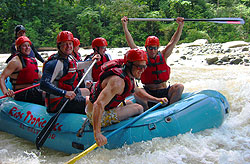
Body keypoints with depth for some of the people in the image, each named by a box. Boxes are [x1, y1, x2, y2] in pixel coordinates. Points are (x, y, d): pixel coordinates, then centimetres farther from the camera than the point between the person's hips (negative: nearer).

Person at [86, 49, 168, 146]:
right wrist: (97, 134, -45)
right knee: (138, 109, -11)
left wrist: (156, 99, 14)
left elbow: (137, 91, 24)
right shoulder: (118, 81, -30)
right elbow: (98, 105, -39)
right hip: (100, 117, -10)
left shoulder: (129, 77, 2)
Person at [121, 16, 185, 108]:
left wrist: (180, 26, -3)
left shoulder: (163, 56, 7)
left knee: (179, 87, -23)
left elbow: (173, 41, 5)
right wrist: (125, 27, -7)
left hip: (164, 92, 2)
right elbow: (131, 44, -3)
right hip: (148, 93, -2)